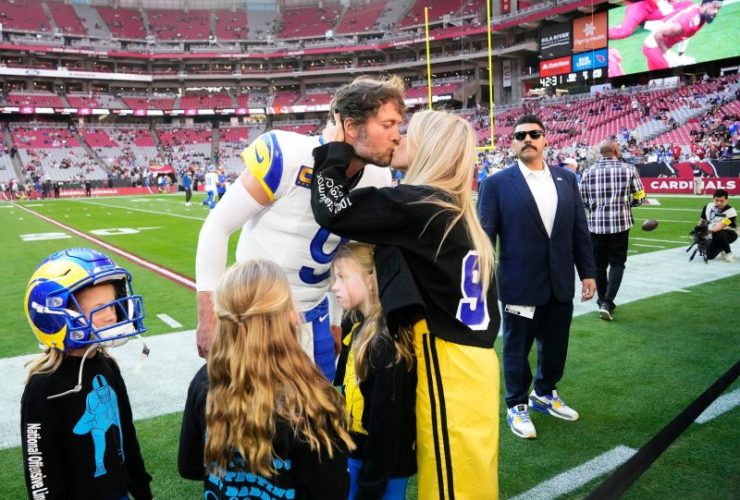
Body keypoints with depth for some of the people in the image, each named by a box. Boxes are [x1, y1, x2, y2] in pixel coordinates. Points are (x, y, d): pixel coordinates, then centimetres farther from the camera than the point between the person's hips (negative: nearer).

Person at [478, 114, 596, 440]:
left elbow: (579, 229, 9)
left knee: (555, 345, 18)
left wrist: (587, 272, 7)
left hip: (561, 284, 5)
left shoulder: (566, 179, 7)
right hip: (520, 285, -4)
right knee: (517, 347, 10)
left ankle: (545, 394, 42)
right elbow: (484, 236, -8)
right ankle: (517, 407, 29)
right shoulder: (497, 184, -7)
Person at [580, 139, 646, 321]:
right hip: (620, 223, -2)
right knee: (617, 263, 7)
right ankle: (607, 302, -4)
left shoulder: (589, 172, 0)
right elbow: (639, 198, -1)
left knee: (599, 264, 13)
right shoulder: (628, 169, -4)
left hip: (596, 224, 2)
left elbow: (582, 201, 3)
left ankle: (602, 301, 25)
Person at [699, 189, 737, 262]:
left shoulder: (731, 211, -21)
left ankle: (728, 253, -13)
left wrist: (710, 231, -50)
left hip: (730, 233, -5)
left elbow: (721, 226, -34)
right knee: (710, 256, -13)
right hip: (714, 235, 5)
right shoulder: (708, 207, -4)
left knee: (719, 234, -40)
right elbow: (702, 221, 9)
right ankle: (721, 248, 22)